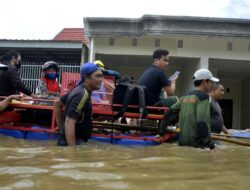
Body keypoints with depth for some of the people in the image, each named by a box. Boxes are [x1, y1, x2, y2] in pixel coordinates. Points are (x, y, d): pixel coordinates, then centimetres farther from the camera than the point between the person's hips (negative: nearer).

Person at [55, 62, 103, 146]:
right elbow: (69, 124, -29)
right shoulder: (82, 95, -21)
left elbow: (57, 103, 21)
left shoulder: (79, 91, 8)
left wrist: (60, 126, 21)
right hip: (70, 143, -10)